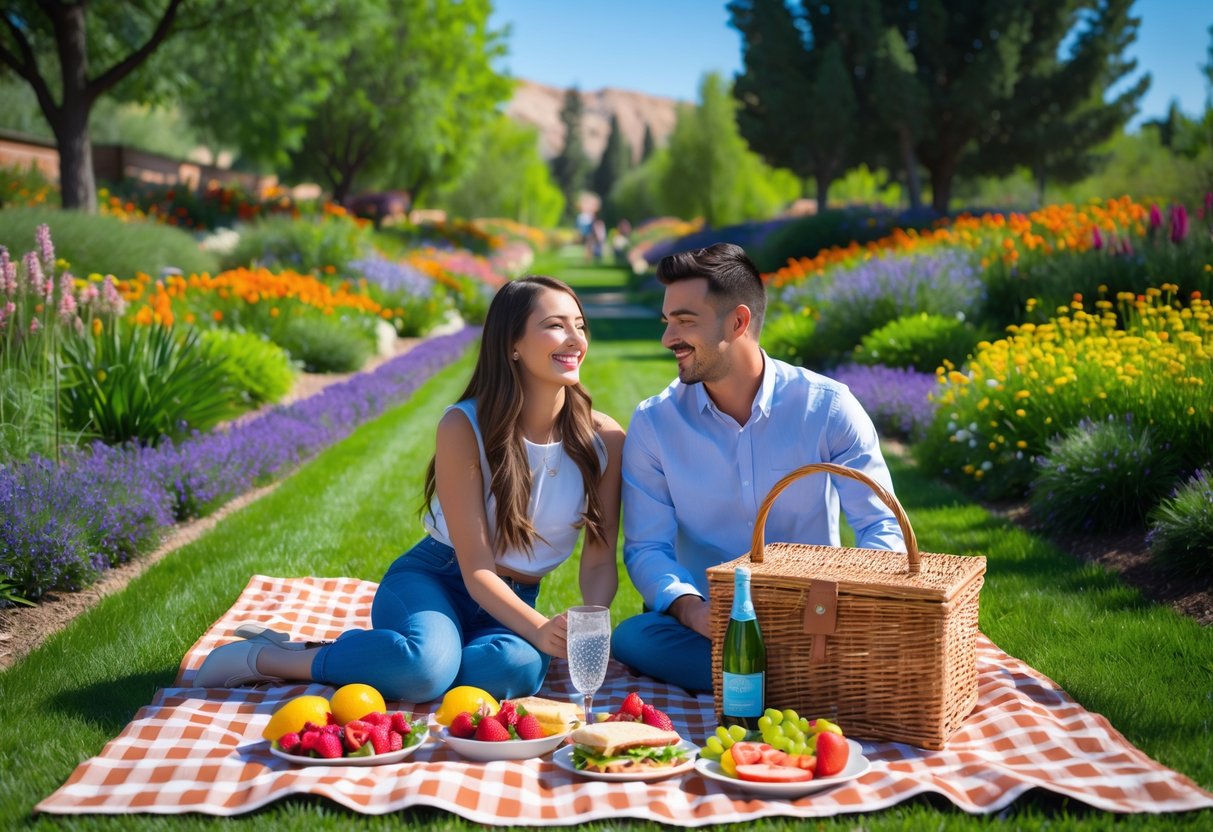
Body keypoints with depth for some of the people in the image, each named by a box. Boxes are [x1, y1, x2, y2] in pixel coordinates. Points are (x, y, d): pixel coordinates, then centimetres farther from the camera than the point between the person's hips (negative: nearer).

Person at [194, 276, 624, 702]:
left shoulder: (604, 439, -7)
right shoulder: (464, 427, -15)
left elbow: (599, 562, -2)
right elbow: (477, 571, -16)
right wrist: (539, 629, -33)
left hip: (511, 604, 4)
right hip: (431, 581, -3)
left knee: (519, 667, -35)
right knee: (427, 663, -40)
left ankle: (316, 656, -19)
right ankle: (265, 658, -16)